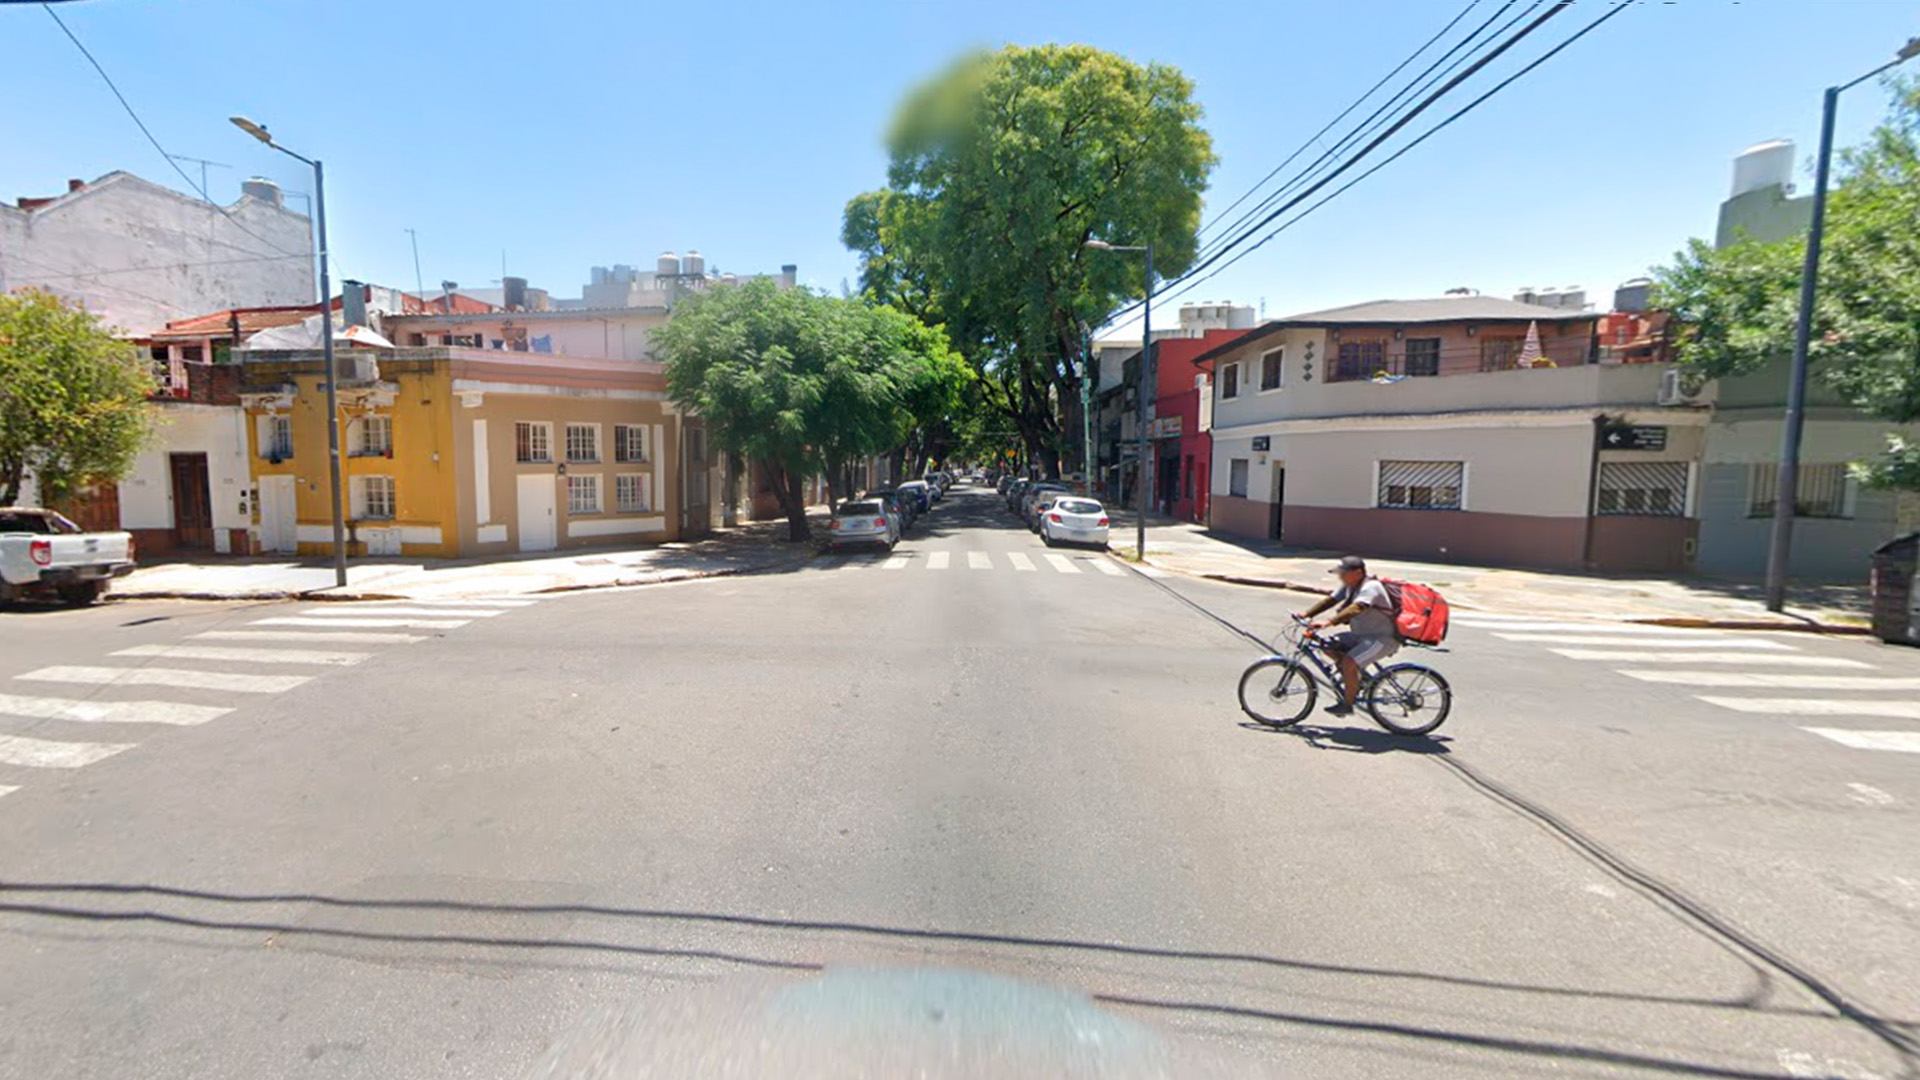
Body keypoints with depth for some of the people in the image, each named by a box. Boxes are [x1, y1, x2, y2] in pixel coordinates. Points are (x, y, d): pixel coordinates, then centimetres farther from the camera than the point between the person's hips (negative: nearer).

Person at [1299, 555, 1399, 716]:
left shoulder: (1371, 587, -25)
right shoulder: (1349, 585, 2)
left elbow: (1356, 608, -41)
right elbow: (1330, 600, 0)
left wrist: (1328, 622, -53)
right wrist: (1306, 614, -14)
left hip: (1384, 638, -9)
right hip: (1362, 634, 9)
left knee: (1348, 662, -26)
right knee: (1326, 644, -4)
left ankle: (1347, 704, -6)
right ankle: (1353, 679, 12)